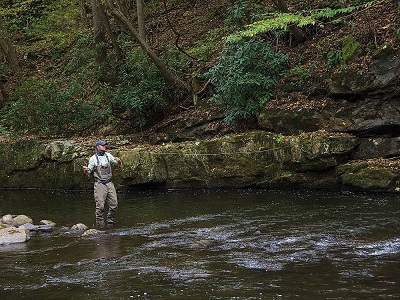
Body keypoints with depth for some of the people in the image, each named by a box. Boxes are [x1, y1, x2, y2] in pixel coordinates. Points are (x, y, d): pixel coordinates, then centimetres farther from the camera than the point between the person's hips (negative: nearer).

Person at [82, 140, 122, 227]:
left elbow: (117, 163, 19)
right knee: (100, 206, -7)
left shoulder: (108, 155, 10)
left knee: (114, 204, 5)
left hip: (109, 183, 5)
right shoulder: (93, 158, -3)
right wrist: (85, 169, -25)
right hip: (99, 184, -5)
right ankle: (100, 224, 2)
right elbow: (89, 172, -2)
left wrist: (118, 160, -5)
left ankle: (110, 222, 21)